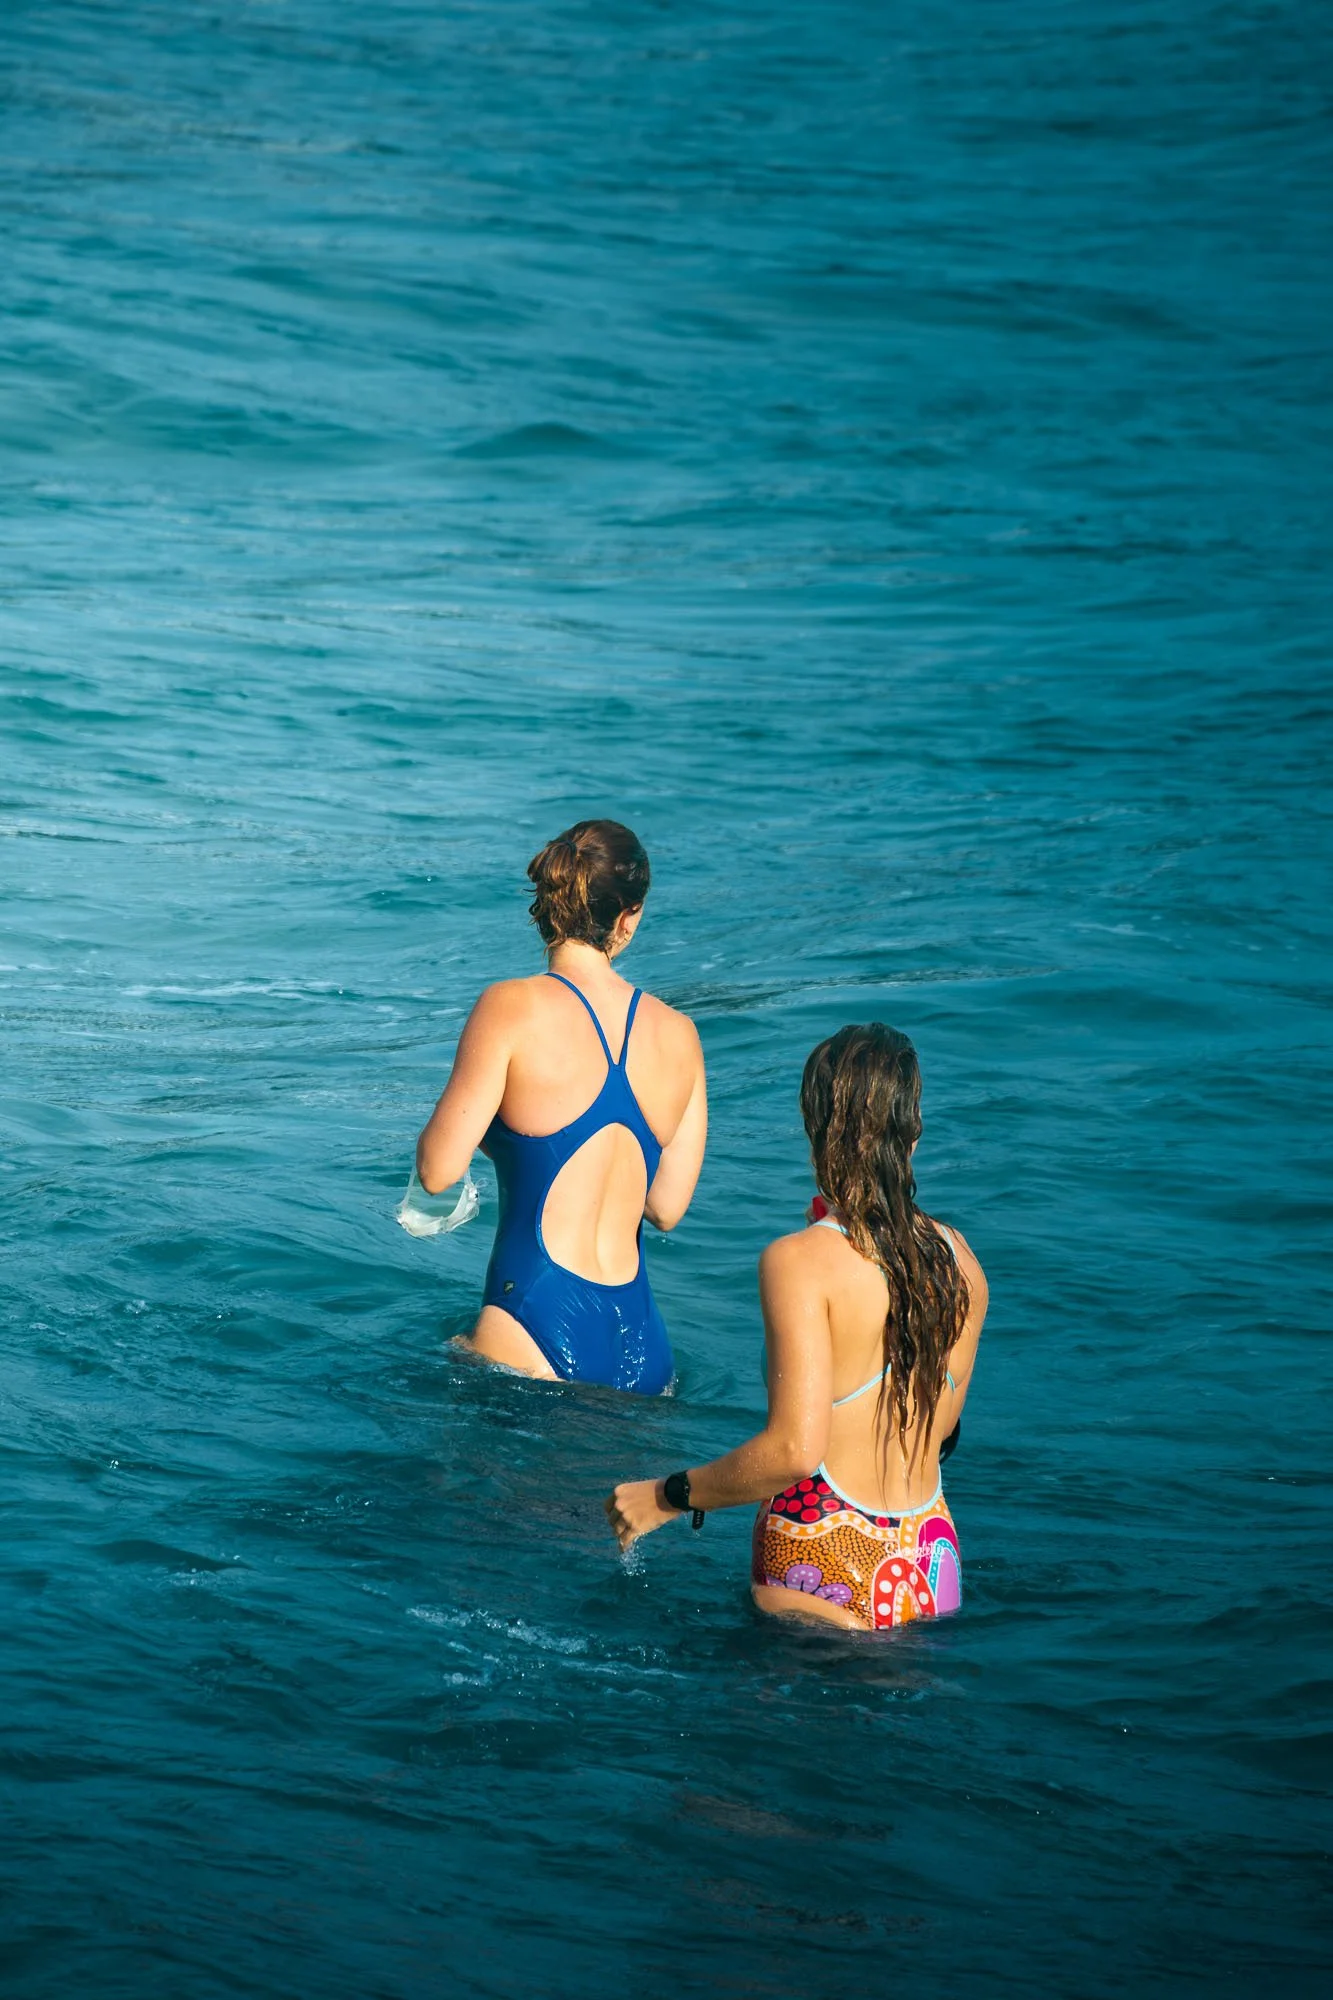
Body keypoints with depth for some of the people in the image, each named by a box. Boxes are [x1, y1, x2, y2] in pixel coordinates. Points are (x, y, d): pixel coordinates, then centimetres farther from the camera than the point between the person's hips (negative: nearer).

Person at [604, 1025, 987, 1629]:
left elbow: (794, 1449, -21)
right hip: (933, 1563, 6)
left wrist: (667, 1497, -7)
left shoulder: (800, 1262, -13)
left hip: (823, 1566, -6)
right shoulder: (957, 1258, 4)